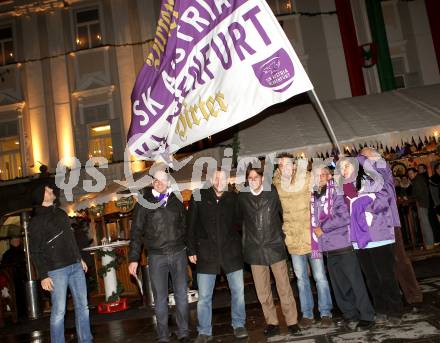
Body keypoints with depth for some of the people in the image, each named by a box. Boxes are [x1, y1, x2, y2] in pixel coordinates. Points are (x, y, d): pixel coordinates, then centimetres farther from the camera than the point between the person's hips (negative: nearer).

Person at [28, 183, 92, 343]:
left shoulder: (61, 213, 15)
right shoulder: (36, 220, -4)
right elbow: (35, 251, -6)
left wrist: (80, 259, 20)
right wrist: (43, 276, -12)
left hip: (76, 266, 6)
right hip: (56, 270, -6)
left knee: (82, 306, 8)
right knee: (59, 311, -4)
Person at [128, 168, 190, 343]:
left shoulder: (177, 200, 5)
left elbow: (185, 226, 11)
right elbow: (136, 231, 0)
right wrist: (133, 258, -3)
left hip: (179, 254, 2)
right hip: (156, 256, -1)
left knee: (182, 295, 7)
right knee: (160, 298, 6)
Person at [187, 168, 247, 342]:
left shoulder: (233, 198, 3)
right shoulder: (199, 197, -1)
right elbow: (191, 226, 1)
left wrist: (240, 246, 0)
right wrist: (191, 250, -1)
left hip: (231, 253, 1)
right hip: (207, 254, -1)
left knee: (238, 291, 9)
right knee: (204, 297, 6)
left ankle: (239, 325, 27)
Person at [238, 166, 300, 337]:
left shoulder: (272, 192, 0)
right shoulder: (242, 197, 1)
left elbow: (282, 213, 10)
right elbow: (239, 218, 12)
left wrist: (280, 233, 10)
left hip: (275, 246, -1)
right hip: (254, 250, 1)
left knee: (284, 287, 2)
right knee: (262, 291, 7)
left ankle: (292, 322, 14)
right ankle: (272, 323, 21)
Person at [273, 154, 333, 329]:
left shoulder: (308, 179, -6)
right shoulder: (277, 183, 1)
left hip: (311, 235, -2)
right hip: (293, 238, 3)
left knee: (320, 276, 4)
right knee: (301, 278, 11)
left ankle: (325, 313, 18)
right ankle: (307, 314, 23)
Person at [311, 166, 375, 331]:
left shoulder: (336, 192, -7)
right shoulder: (314, 197, 11)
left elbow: (343, 217, -17)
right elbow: (314, 219, 22)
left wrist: (322, 228, -13)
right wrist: (316, 229, 3)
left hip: (344, 245, -6)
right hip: (328, 248, 6)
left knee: (355, 282, 0)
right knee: (339, 285, 14)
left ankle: (367, 316, 12)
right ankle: (350, 314, 27)